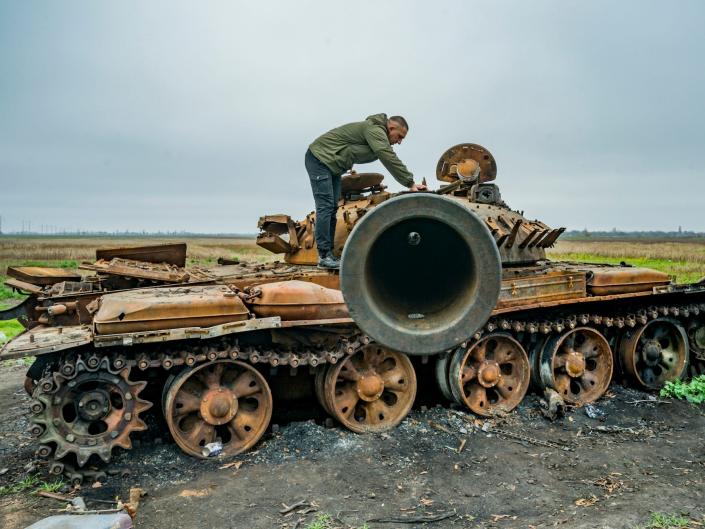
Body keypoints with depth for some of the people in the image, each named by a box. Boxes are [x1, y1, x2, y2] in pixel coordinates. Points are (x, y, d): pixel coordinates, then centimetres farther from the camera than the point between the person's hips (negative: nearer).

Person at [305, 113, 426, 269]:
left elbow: (390, 160, 12)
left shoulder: (379, 135, 11)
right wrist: (410, 183, -28)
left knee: (332, 208, 7)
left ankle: (329, 254, 10)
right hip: (319, 158, -10)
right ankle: (324, 257, -13)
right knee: (325, 206, -14)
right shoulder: (374, 129, -20)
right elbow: (390, 159, -29)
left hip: (332, 165, 10)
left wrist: (410, 183, 4)